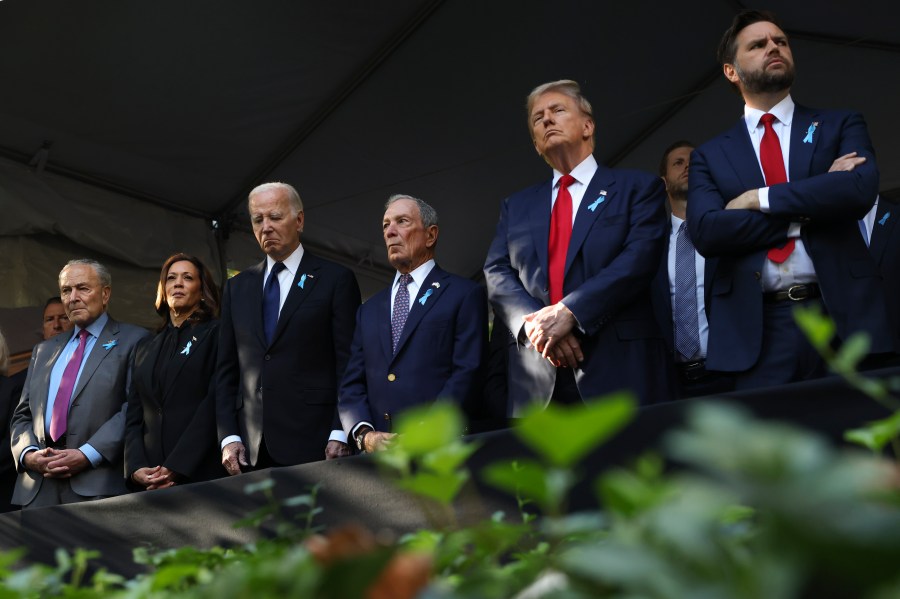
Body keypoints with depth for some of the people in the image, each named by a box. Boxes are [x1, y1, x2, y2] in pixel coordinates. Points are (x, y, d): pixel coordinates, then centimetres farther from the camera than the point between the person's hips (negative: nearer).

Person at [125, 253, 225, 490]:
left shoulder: (216, 334, 3)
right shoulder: (145, 349, 19)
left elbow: (215, 404, -8)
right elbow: (133, 417, 13)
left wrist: (176, 468, -16)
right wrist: (136, 468, -5)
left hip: (201, 472, -4)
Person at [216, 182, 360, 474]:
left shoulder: (336, 279, 3)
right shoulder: (237, 288, 16)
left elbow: (349, 365, -2)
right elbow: (226, 371, 15)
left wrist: (340, 436, -11)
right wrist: (228, 437, 3)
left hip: (313, 443, -4)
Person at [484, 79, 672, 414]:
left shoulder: (638, 188, 10)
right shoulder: (516, 206, 23)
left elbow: (639, 260, -5)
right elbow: (497, 274, 10)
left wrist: (569, 311, -16)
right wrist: (534, 322, -11)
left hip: (621, 366, -3)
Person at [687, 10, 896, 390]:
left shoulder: (840, 126, 12)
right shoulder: (710, 156, 14)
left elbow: (861, 189, -9)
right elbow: (705, 231, -4)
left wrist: (760, 199, -6)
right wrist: (808, 210, -6)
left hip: (844, 317, 0)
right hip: (758, 330, 0)